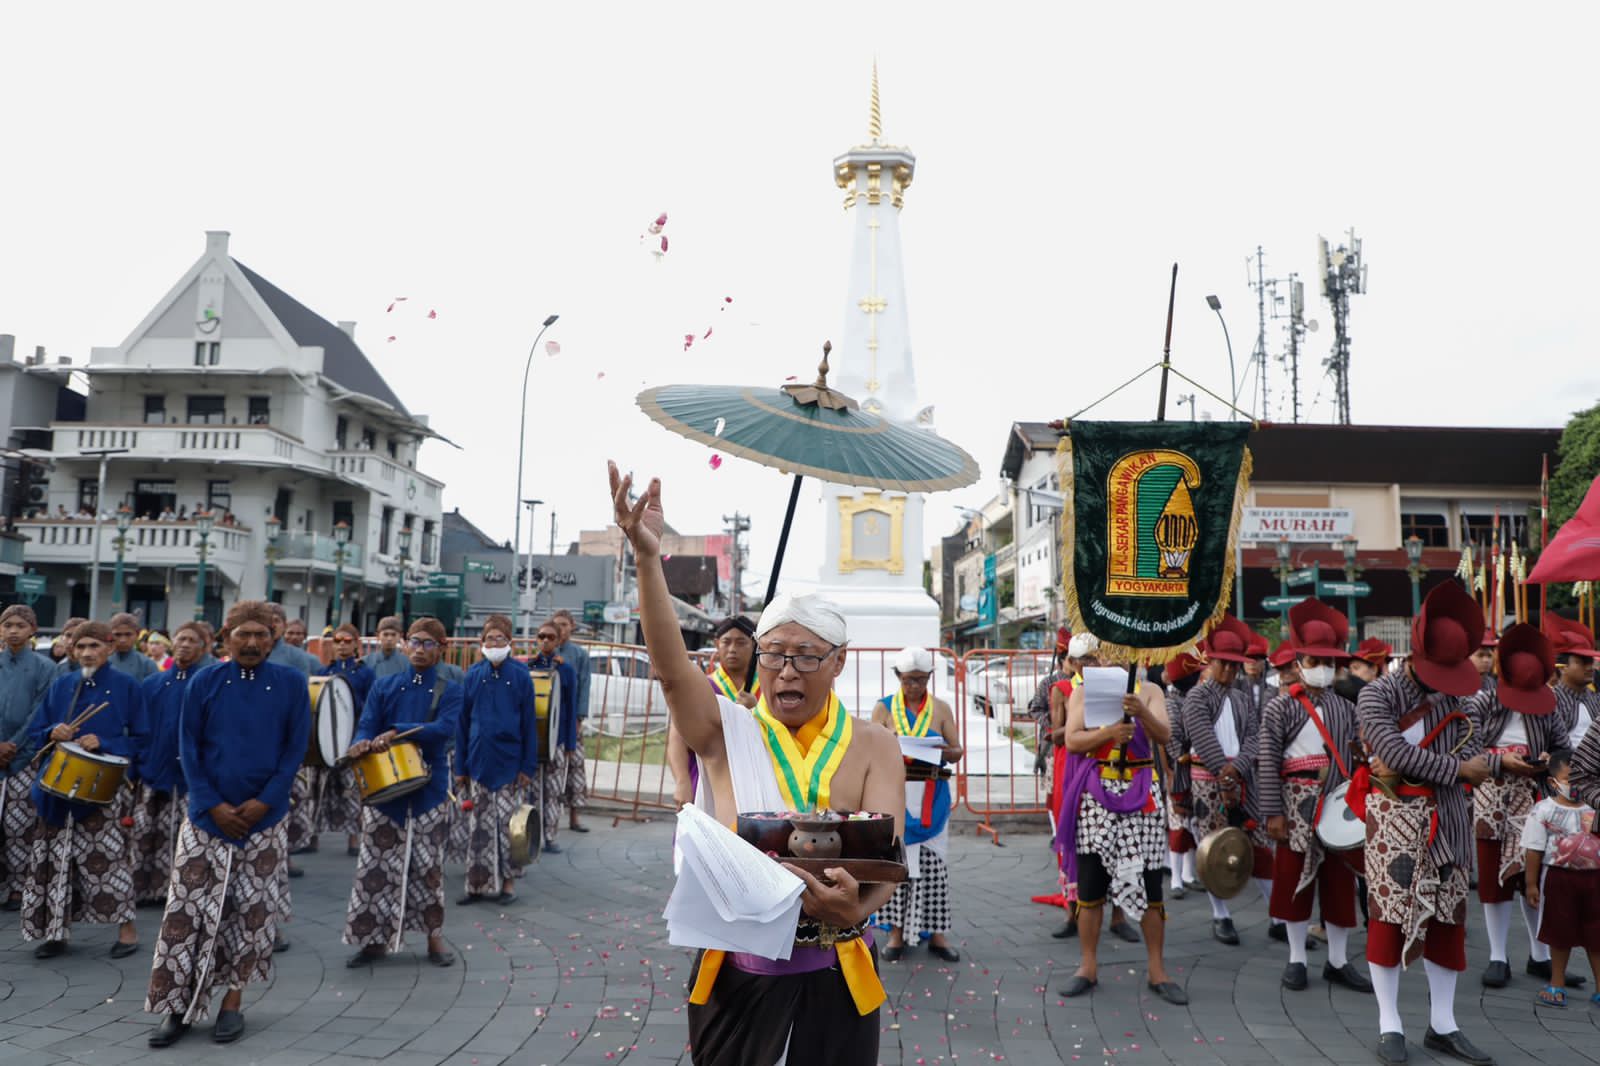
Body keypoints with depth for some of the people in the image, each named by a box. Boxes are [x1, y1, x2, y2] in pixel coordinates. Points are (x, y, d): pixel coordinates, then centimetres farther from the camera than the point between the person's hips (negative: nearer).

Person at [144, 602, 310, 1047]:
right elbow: (189, 748, 0)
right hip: (208, 814, 0)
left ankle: (233, 1001, 19)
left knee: (253, 911, 5)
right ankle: (180, 1005, 12)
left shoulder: (291, 683, -2)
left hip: (264, 818, 0)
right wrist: (213, 804, -10)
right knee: (189, 909, 0)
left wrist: (263, 802, -12)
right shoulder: (205, 682, 0)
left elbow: (295, 749, -2)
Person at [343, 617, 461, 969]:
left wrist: (397, 732, -27)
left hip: (429, 787, -1)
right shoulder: (384, 686, 7)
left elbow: (445, 729, -16)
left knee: (428, 865, 5)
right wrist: (363, 744, -27)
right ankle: (374, 938, 17)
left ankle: (434, 937, 18)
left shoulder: (449, 691, 1)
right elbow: (366, 726, -4)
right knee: (377, 864, 4)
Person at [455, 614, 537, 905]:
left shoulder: (520, 675, -3)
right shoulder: (473, 674, 3)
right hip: (479, 762, 2)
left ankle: (508, 882, 15)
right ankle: (478, 883, 18)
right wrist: (460, 766, 3)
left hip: (509, 764, -2)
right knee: (478, 826, 7)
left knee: (507, 823, 2)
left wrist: (528, 767, -5)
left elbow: (529, 723, -1)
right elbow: (462, 722, 6)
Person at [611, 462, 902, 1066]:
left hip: (833, 980, 0)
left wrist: (855, 909, -36)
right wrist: (647, 556, -32)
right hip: (734, 976, 0)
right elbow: (671, 669, -19)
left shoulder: (872, 747, -2)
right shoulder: (727, 734, -2)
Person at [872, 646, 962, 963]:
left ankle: (936, 932, 9)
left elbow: (957, 752, 8)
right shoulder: (883, 708, 5)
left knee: (932, 863, 0)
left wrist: (944, 751, -15)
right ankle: (896, 930, 10)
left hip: (931, 799, 1)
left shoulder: (941, 708, 8)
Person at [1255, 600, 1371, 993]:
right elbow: (1267, 763, -8)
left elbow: (1354, 758, 9)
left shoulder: (1346, 707, 9)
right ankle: (1296, 959, 16)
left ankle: (1338, 961, 19)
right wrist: (1273, 812, -13)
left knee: (1340, 879, 8)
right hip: (1299, 804, -3)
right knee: (1295, 877, 4)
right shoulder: (1280, 706, -3)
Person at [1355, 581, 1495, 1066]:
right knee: (1389, 915, -3)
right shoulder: (1378, 694, -7)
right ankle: (1390, 1026, 7)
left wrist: (1409, 764, -16)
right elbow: (1393, 752, -20)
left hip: (1446, 821, 5)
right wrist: (1456, 768, -13)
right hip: (1394, 819, -5)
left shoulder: (1452, 696, 10)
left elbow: (1472, 754, 0)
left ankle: (1442, 1025, 19)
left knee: (1448, 917, 8)